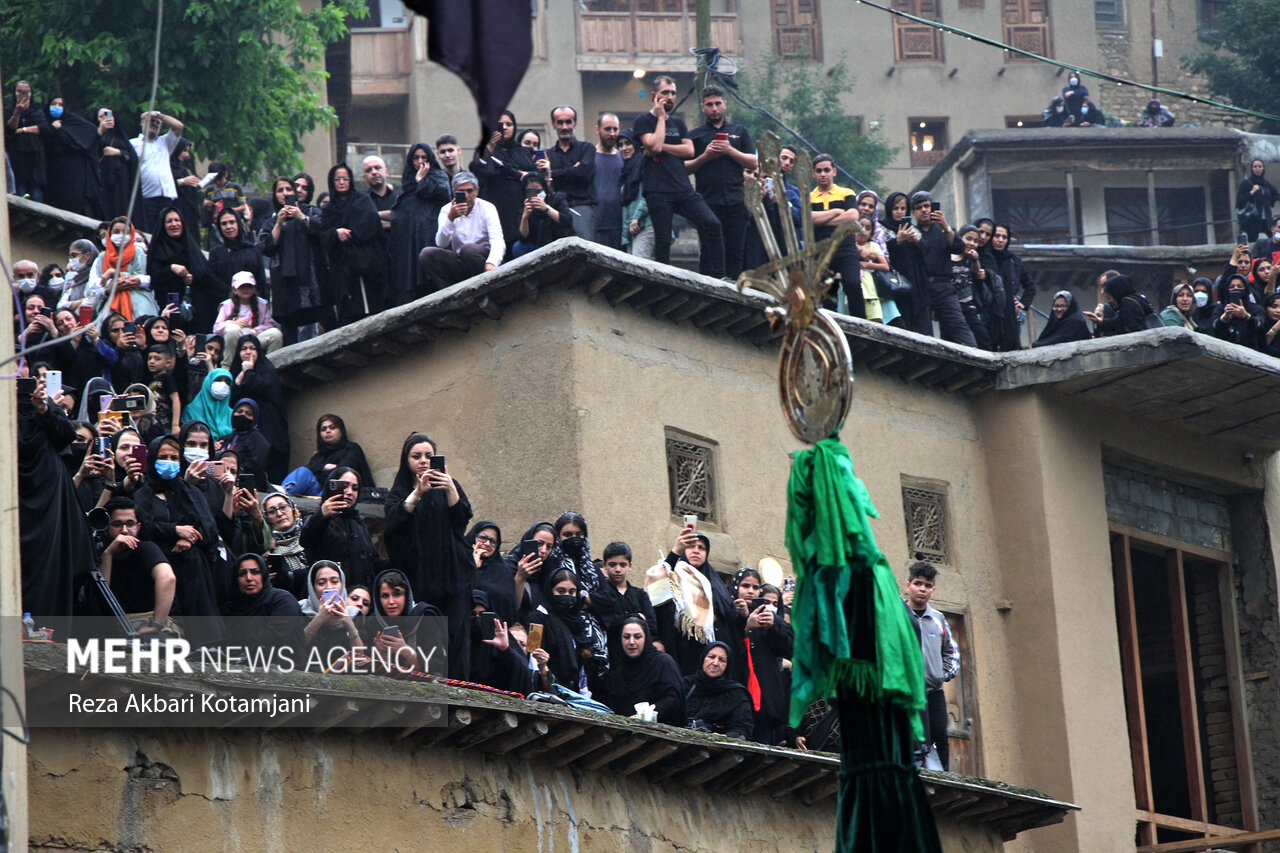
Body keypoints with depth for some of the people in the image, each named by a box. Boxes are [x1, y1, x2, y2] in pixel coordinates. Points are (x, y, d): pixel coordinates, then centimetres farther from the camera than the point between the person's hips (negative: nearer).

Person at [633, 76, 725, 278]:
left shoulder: (678, 122, 21)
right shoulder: (644, 121, 5)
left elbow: (689, 151, 7)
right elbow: (654, 145, -12)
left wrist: (661, 147, -4)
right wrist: (661, 117, -3)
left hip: (683, 189, 4)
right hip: (658, 192, -4)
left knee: (712, 224, -12)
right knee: (662, 240, -5)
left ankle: (716, 278, -10)